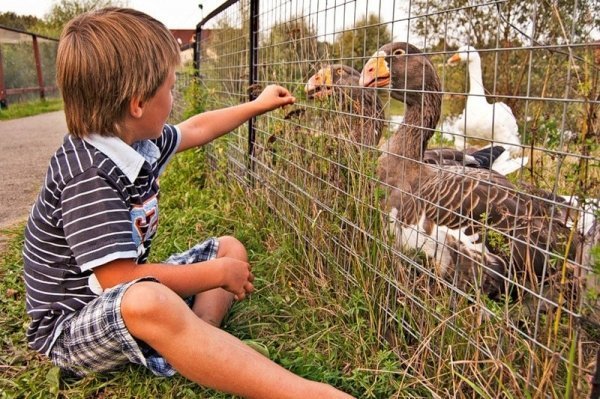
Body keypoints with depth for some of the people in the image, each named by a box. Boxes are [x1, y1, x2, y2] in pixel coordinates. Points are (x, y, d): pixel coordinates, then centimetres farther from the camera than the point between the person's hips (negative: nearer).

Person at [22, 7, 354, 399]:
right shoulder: (88, 175, -28)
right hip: (72, 328, -9)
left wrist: (258, 105, 26)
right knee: (147, 302, -42)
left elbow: (196, 129, 16)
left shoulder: (138, 140, -2)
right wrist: (218, 273, -21)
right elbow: (120, 279, -30)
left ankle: (194, 345, -15)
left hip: (123, 292, 10)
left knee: (230, 248, 11)